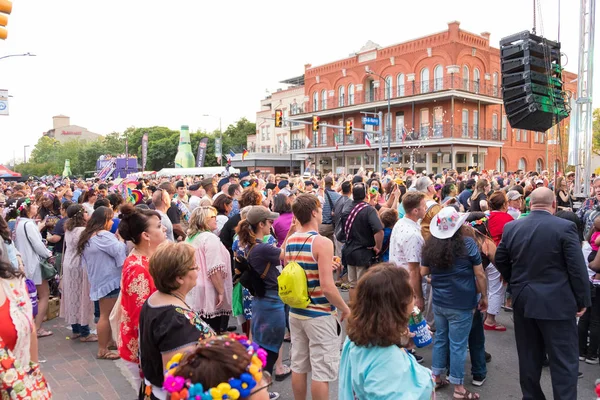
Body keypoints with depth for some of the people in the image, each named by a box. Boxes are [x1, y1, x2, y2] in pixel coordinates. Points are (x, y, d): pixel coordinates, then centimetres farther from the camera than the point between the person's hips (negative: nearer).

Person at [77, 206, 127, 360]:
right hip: (108, 280, -10)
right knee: (106, 315, -3)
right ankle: (102, 350, 4)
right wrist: (121, 239, -1)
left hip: (100, 279, 10)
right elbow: (119, 252, -19)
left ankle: (107, 342, 29)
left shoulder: (88, 236, 13)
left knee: (106, 314, 19)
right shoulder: (103, 235, -18)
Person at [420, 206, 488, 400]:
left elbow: (424, 272, 8)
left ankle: (436, 377, 30)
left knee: (440, 338, 18)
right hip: (461, 304, -4)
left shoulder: (429, 245, -3)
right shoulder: (468, 244, -13)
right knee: (457, 344, 4)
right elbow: (480, 274, -8)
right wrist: (484, 296, 3)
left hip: (438, 301, 4)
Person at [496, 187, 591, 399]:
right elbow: (577, 268, -10)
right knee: (564, 361, 6)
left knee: (529, 357, 16)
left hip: (522, 300, 4)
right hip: (556, 303, -4)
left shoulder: (511, 227, 1)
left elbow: (500, 261, 9)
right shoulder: (565, 227, -12)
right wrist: (583, 300, 1)